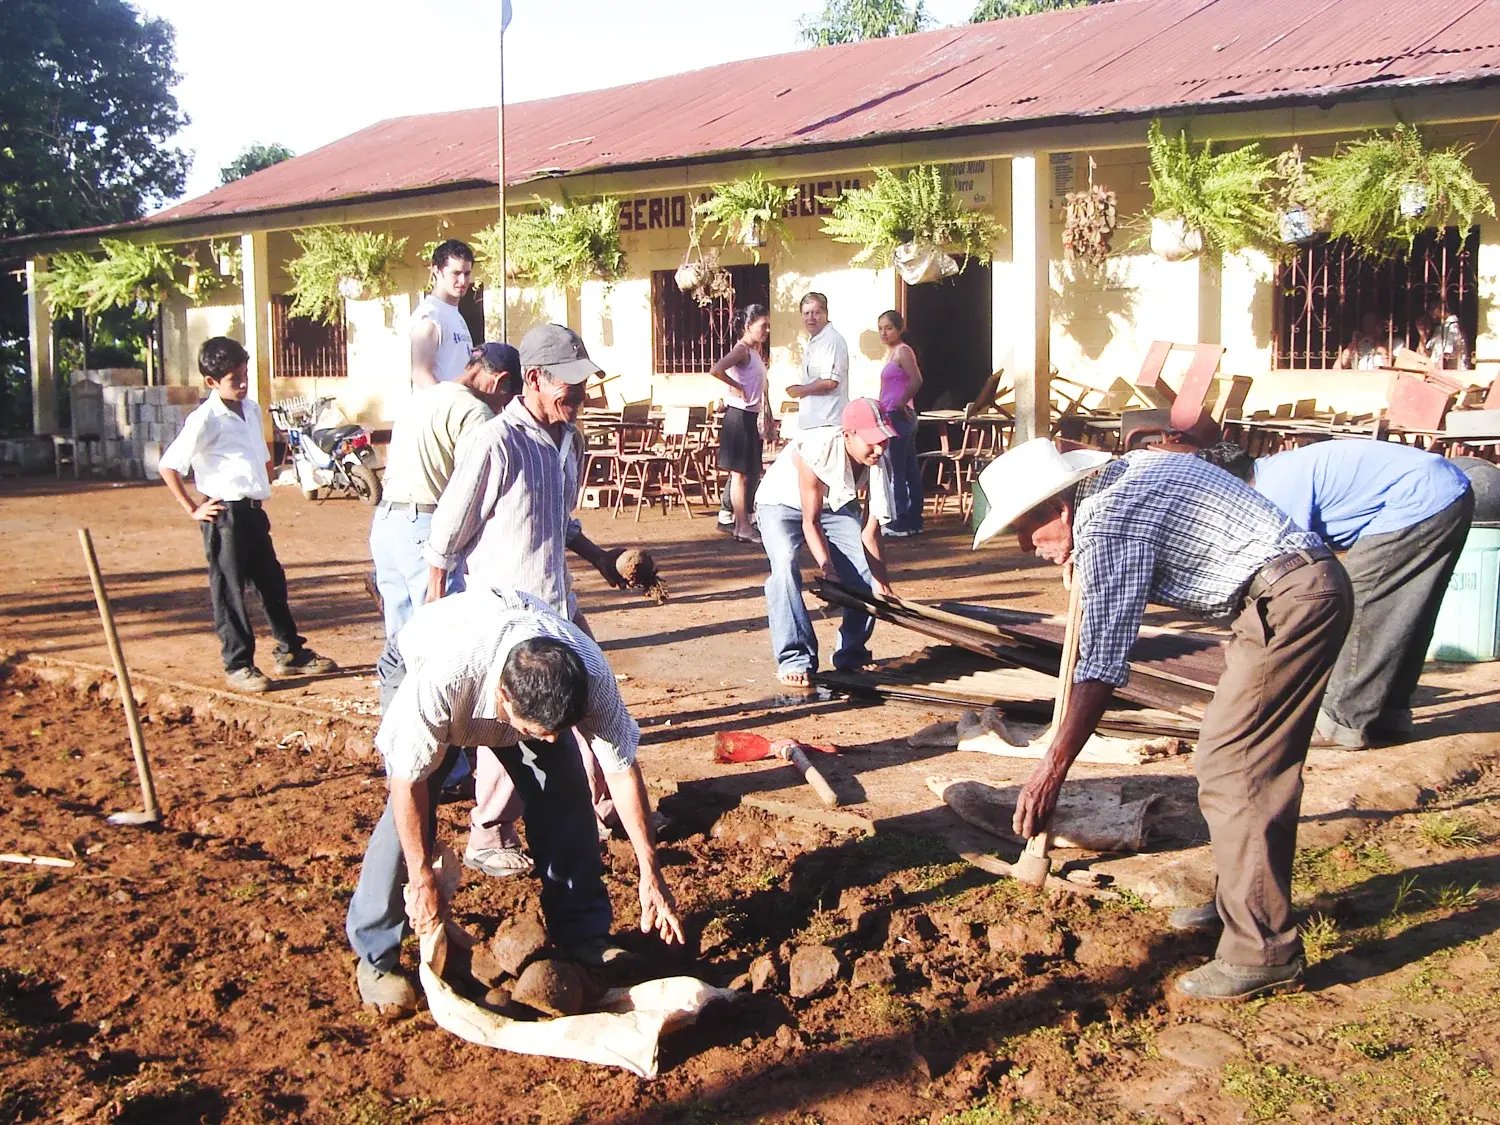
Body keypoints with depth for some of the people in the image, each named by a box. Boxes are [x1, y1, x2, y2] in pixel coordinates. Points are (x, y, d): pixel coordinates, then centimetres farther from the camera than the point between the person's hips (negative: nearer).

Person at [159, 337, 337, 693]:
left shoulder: (251, 410, 9)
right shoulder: (205, 419, -13)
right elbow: (168, 466, -14)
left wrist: (262, 493, 14)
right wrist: (193, 509, -12)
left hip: (253, 510, 8)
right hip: (224, 513, -8)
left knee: (273, 582, 14)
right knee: (229, 590, 1)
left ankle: (292, 653, 24)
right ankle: (238, 665, 9)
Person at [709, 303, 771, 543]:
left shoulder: (754, 351, 14)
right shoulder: (742, 350, -15)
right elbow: (715, 370, -30)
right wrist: (736, 387, -18)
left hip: (751, 417, 9)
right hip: (739, 416, -9)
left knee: (748, 473, 12)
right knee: (740, 474, -4)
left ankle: (743, 523, 18)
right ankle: (743, 527, -1)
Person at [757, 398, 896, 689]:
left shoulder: (878, 461, -24)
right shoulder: (816, 450, -38)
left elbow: (871, 532, -20)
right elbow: (811, 521, -31)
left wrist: (883, 586, -25)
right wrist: (827, 569, -43)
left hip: (836, 504, 4)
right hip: (783, 503, -4)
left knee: (865, 571, -12)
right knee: (785, 562, -31)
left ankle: (852, 654, 9)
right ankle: (795, 659, -25)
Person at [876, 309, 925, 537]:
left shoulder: (902, 351, -12)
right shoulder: (892, 352, 15)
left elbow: (916, 381, -25)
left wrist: (901, 404, -17)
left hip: (897, 417, -10)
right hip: (898, 418, 10)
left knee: (894, 471, -6)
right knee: (910, 471, 11)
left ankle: (901, 522, -3)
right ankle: (914, 520, 16)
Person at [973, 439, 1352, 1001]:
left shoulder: (1106, 526, -17)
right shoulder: (1122, 471, 12)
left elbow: (1100, 666, -20)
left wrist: (1050, 772, -18)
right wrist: (1084, 570, 17)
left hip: (1290, 600, -11)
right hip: (1311, 582, 11)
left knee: (1231, 769, -9)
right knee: (1254, 759, 18)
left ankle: (1262, 951, -5)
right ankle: (1240, 900, 30)